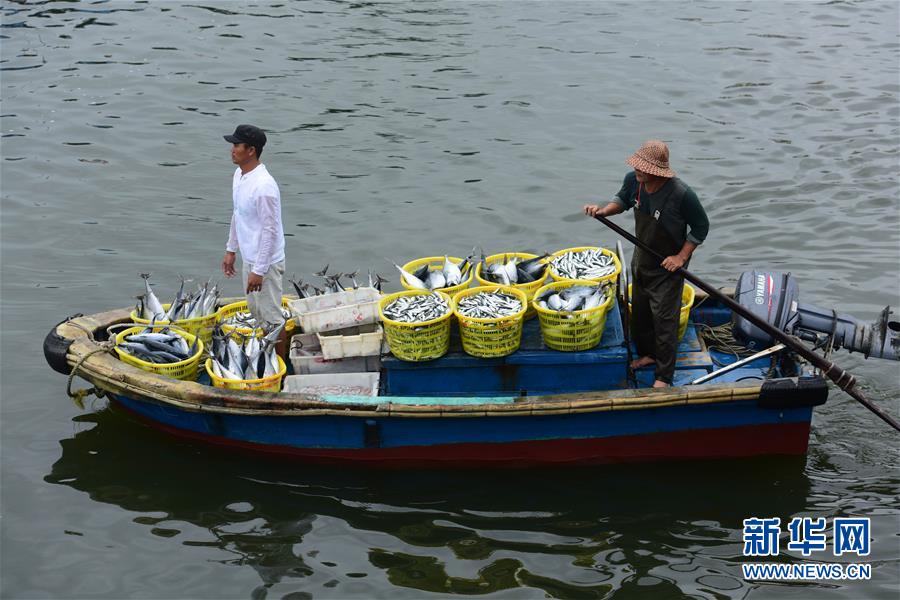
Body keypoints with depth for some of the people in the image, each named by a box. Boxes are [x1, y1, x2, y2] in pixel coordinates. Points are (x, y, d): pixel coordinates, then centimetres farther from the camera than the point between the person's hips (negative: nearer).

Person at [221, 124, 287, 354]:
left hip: (266, 262, -10)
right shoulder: (239, 175, 3)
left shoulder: (264, 186, -27)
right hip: (248, 259, 10)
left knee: (272, 317, 1)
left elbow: (270, 230, -24)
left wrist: (259, 270, -22)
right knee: (256, 313, 21)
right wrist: (230, 250, 20)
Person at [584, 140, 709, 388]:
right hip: (641, 260, 6)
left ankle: (664, 376, 11)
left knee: (664, 317, -2)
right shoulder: (633, 181, -15)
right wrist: (604, 211, -9)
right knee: (640, 311, 21)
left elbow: (701, 227, -15)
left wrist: (682, 257, -17)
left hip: (667, 267, -6)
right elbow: (622, 199, 10)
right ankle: (648, 353, 45)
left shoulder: (681, 194, -32)